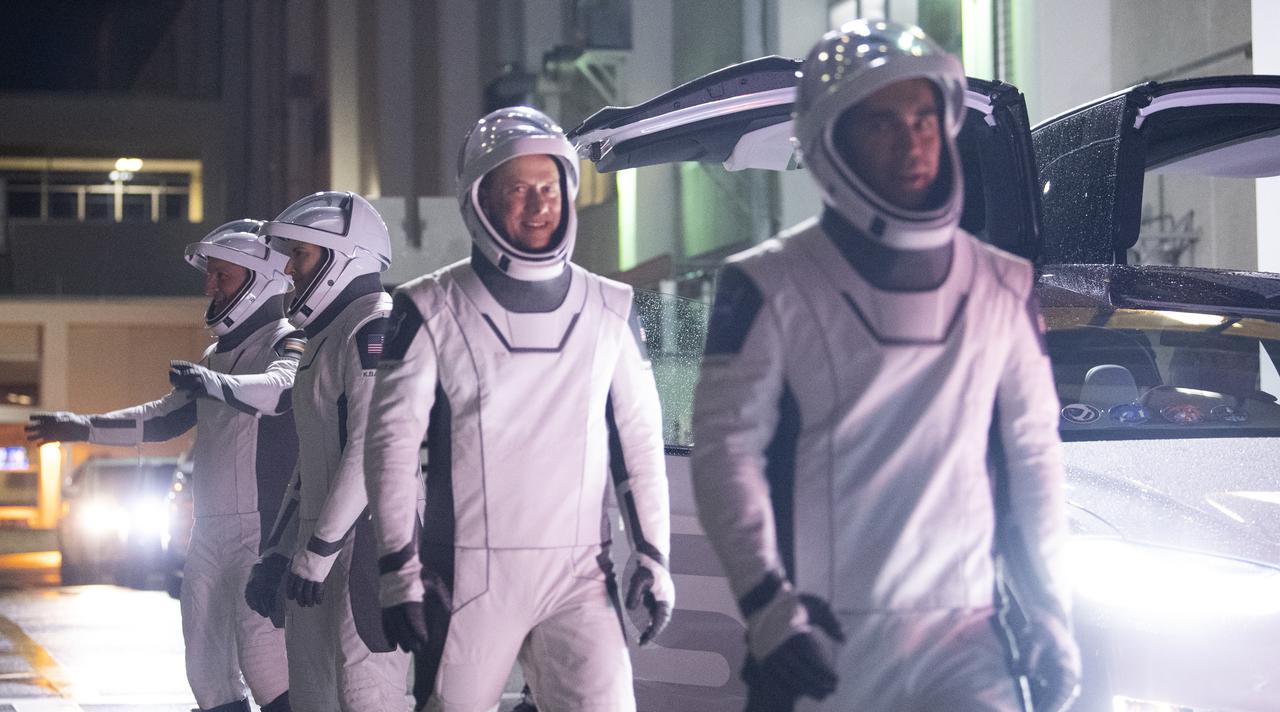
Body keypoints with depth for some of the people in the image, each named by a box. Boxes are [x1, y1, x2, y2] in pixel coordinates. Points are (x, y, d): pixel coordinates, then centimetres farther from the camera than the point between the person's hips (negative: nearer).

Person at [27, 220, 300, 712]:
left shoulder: (285, 342, -6)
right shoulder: (217, 354, 21)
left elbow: (281, 389, -29)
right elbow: (165, 418, 30)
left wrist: (212, 384, -46)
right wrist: (82, 427, 27)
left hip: (265, 528, -9)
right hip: (212, 532, 9)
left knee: (261, 652, -21)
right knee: (208, 667, 7)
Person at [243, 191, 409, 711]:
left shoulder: (375, 327, -11)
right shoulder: (327, 336, 21)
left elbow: (371, 450, -19)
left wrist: (318, 550, -19)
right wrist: (277, 554, 21)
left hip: (367, 536, -10)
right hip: (324, 538, 10)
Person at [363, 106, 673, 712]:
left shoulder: (609, 312, 8)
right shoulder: (433, 310, -1)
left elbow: (640, 441, 12)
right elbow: (391, 442, -2)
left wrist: (652, 556, 7)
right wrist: (399, 572, -6)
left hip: (579, 575, 1)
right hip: (468, 573, -1)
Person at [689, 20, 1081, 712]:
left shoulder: (1002, 290, 9)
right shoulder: (771, 286, -3)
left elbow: (1035, 454, 12)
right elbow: (727, 451, -6)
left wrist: (1051, 614, 7)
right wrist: (767, 605, -17)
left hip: (963, 632, 3)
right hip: (822, 639, -2)